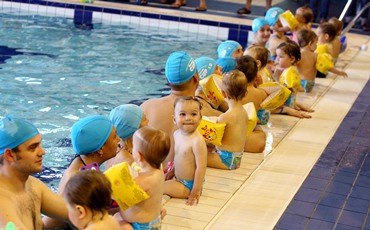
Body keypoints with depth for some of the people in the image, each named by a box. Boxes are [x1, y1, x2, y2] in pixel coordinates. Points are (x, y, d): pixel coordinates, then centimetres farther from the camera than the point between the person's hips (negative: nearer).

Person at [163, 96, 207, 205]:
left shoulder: (197, 141, -25)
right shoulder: (177, 134, 1)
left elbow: (201, 167, -24)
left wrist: (196, 191, -23)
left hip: (189, 185, -8)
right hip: (179, 179, 8)